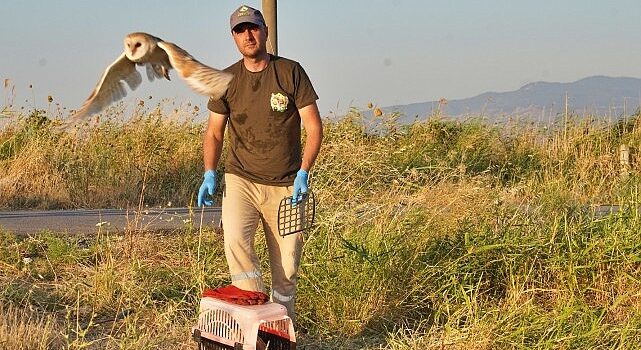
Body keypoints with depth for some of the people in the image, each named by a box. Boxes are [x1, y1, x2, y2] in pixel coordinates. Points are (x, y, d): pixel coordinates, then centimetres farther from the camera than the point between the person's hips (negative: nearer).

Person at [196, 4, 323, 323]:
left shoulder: (290, 72, -2)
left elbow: (314, 127, -1)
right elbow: (214, 132, 12)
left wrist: (303, 173, -13)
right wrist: (209, 174, -3)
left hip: (284, 186, -1)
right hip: (240, 179, 1)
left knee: (286, 267, 2)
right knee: (234, 238, -26)